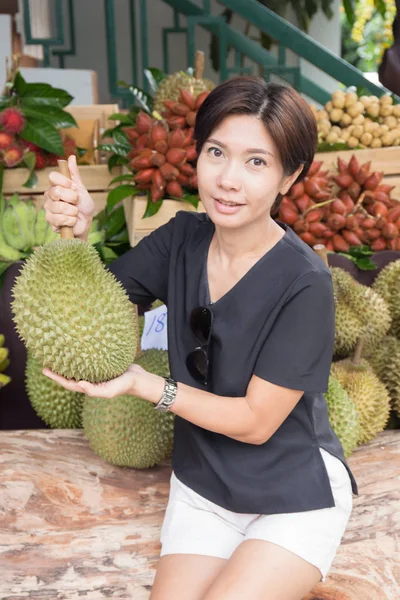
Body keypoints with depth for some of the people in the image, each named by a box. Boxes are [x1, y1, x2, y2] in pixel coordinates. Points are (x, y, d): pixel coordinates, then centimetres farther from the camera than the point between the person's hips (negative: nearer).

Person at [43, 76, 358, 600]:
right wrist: (77, 230, -20)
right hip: (203, 486, 4)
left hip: (297, 496, -4)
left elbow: (255, 421, -19)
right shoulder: (182, 239, -7)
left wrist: (142, 384, -23)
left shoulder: (304, 283, -23)